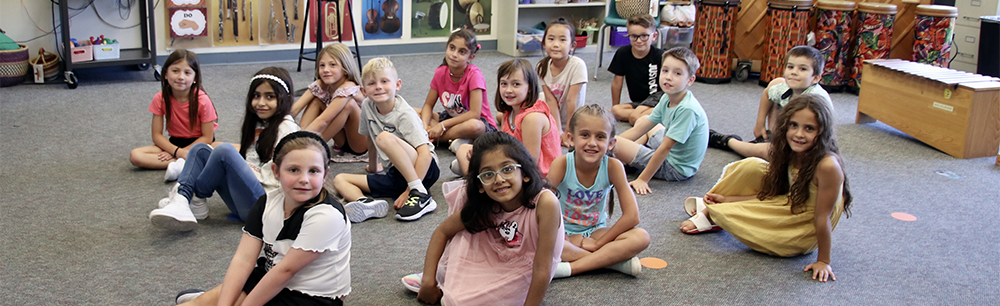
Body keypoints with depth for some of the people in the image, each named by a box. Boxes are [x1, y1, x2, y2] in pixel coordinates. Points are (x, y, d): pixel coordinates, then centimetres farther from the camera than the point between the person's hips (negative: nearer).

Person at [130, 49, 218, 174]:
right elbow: (157, 135, -8)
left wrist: (181, 152, -19)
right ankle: (180, 163, -29)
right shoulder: (160, 99, -11)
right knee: (135, 155, -20)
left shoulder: (202, 100, -19)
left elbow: (207, 137, -13)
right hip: (174, 143, 4)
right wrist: (177, 151, -25)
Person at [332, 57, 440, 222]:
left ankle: (421, 196, -32)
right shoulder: (367, 106, 3)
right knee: (339, 180, -3)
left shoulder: (405, 115, -15)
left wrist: (409, 191, -29)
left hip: (424, 169, -7)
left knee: (384, 138, -30)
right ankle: (369, 204, -35)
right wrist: (373, 167, 34)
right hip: (396, 175, 7)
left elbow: (425, 154, -24)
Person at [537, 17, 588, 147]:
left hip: (571, 121, -3)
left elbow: (571, 101, -22)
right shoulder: (542, 67, -10)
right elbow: (551, 101, -15)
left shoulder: (577, 65, -23)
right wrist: (558, 131, -24)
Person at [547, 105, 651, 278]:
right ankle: (613, 260, -26)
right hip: (565, 232, -1)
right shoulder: (562, 164, -20)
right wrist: (564, 241, -21)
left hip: (596, 232, 1)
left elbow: (632, 216, -18)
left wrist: (597, 243, -17)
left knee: (641, 237, -25)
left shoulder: (613, 166, -18)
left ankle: (569, 268, -28)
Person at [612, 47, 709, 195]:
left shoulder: (687, 110, -29)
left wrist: (643, 179, -23)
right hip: (671, 152, 9)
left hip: (676, 169, -9)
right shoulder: (667, 98, -3)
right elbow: (640, 128, 4)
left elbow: (665, 149, -27)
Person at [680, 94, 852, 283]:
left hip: (802, 236, -6)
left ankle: (712, 215, 23)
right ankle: (712, 207, 8)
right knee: (752, 166, -10)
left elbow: (822, 217, -26)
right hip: (789, 209, 6)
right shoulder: (789, 154, -10)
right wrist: (727, 199, -1)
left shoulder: (827, 166, -33)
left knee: (724, 214, -12)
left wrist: (823, 261, -16)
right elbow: (771, 195, 0)